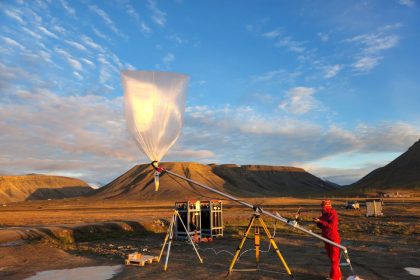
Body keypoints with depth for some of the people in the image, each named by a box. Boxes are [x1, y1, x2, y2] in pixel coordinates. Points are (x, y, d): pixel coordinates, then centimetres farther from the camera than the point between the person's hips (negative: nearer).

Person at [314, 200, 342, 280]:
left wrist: (320, 221, -27)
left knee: (334, 258, -2)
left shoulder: (333, 214, -14)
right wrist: (318, 222, -5)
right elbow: (321, 226, 14)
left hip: (333, 238, -8)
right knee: (330, 257, 16)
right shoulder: (324, 215, 9)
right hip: (326, 238, 8)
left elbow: (331, 225, -26)